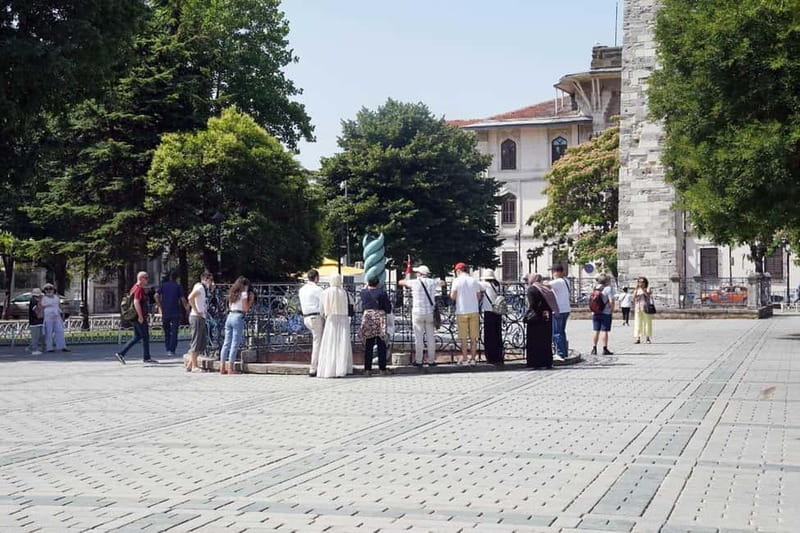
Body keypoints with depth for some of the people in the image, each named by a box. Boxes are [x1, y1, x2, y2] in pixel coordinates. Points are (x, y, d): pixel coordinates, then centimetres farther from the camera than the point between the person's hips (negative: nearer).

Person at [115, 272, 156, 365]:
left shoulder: (135, 287, 15)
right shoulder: (139, 289, -16)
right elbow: (136, 302, -25)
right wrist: (140, 316, -23)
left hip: (136, 317, 10)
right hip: (140, 318, -10)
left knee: (137, 337, 14)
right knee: (145, 337, 0)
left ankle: (121, 353, 10)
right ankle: (146, 358, 8)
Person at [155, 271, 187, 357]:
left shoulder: (163, 285, 8)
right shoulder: (178, 286, 0)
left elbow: (156, 296, -4)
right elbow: (182, 299, -5)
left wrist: (160, 306, 2)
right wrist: (186, 306, 12)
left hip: (165, 312, 3)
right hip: (176, 312, -2)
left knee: (167, 331, 15)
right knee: (174, 332, -1)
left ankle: (168, 349, 13)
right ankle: (172, 350, -10)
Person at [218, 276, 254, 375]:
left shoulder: (232, 294, 16)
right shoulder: (244, 294, -4)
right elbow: (245, 309, -8)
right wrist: (251, 300, 3)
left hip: (230, 316, 7)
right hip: (238, 318, -7)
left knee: (226, 343, 8)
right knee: (235, 344, -4)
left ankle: (222, 367, 8)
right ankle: (230, 368, -6)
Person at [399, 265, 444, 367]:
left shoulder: (414, 282, -3)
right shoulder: (432, 282, 3)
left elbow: (400, 282, 13)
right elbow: (442, 283, 24)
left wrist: (406, 280, 34)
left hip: (418, 313, -2)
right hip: (430, 313, 2)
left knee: (419, 338, 1)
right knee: (431, 338, 6)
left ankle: (418, 361, 1)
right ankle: (431, 361, 8)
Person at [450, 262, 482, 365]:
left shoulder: (457, 281, -4)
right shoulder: (474, 281, 6)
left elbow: (453, 297, -8)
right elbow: (479, 296, 8)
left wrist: (451, 292, 13)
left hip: (462, 311, -3)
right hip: (474, 311, 3)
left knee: (463, 337, 2)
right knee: (473, 337, 7)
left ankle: (464, 359, 3)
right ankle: (473, 358, 7)